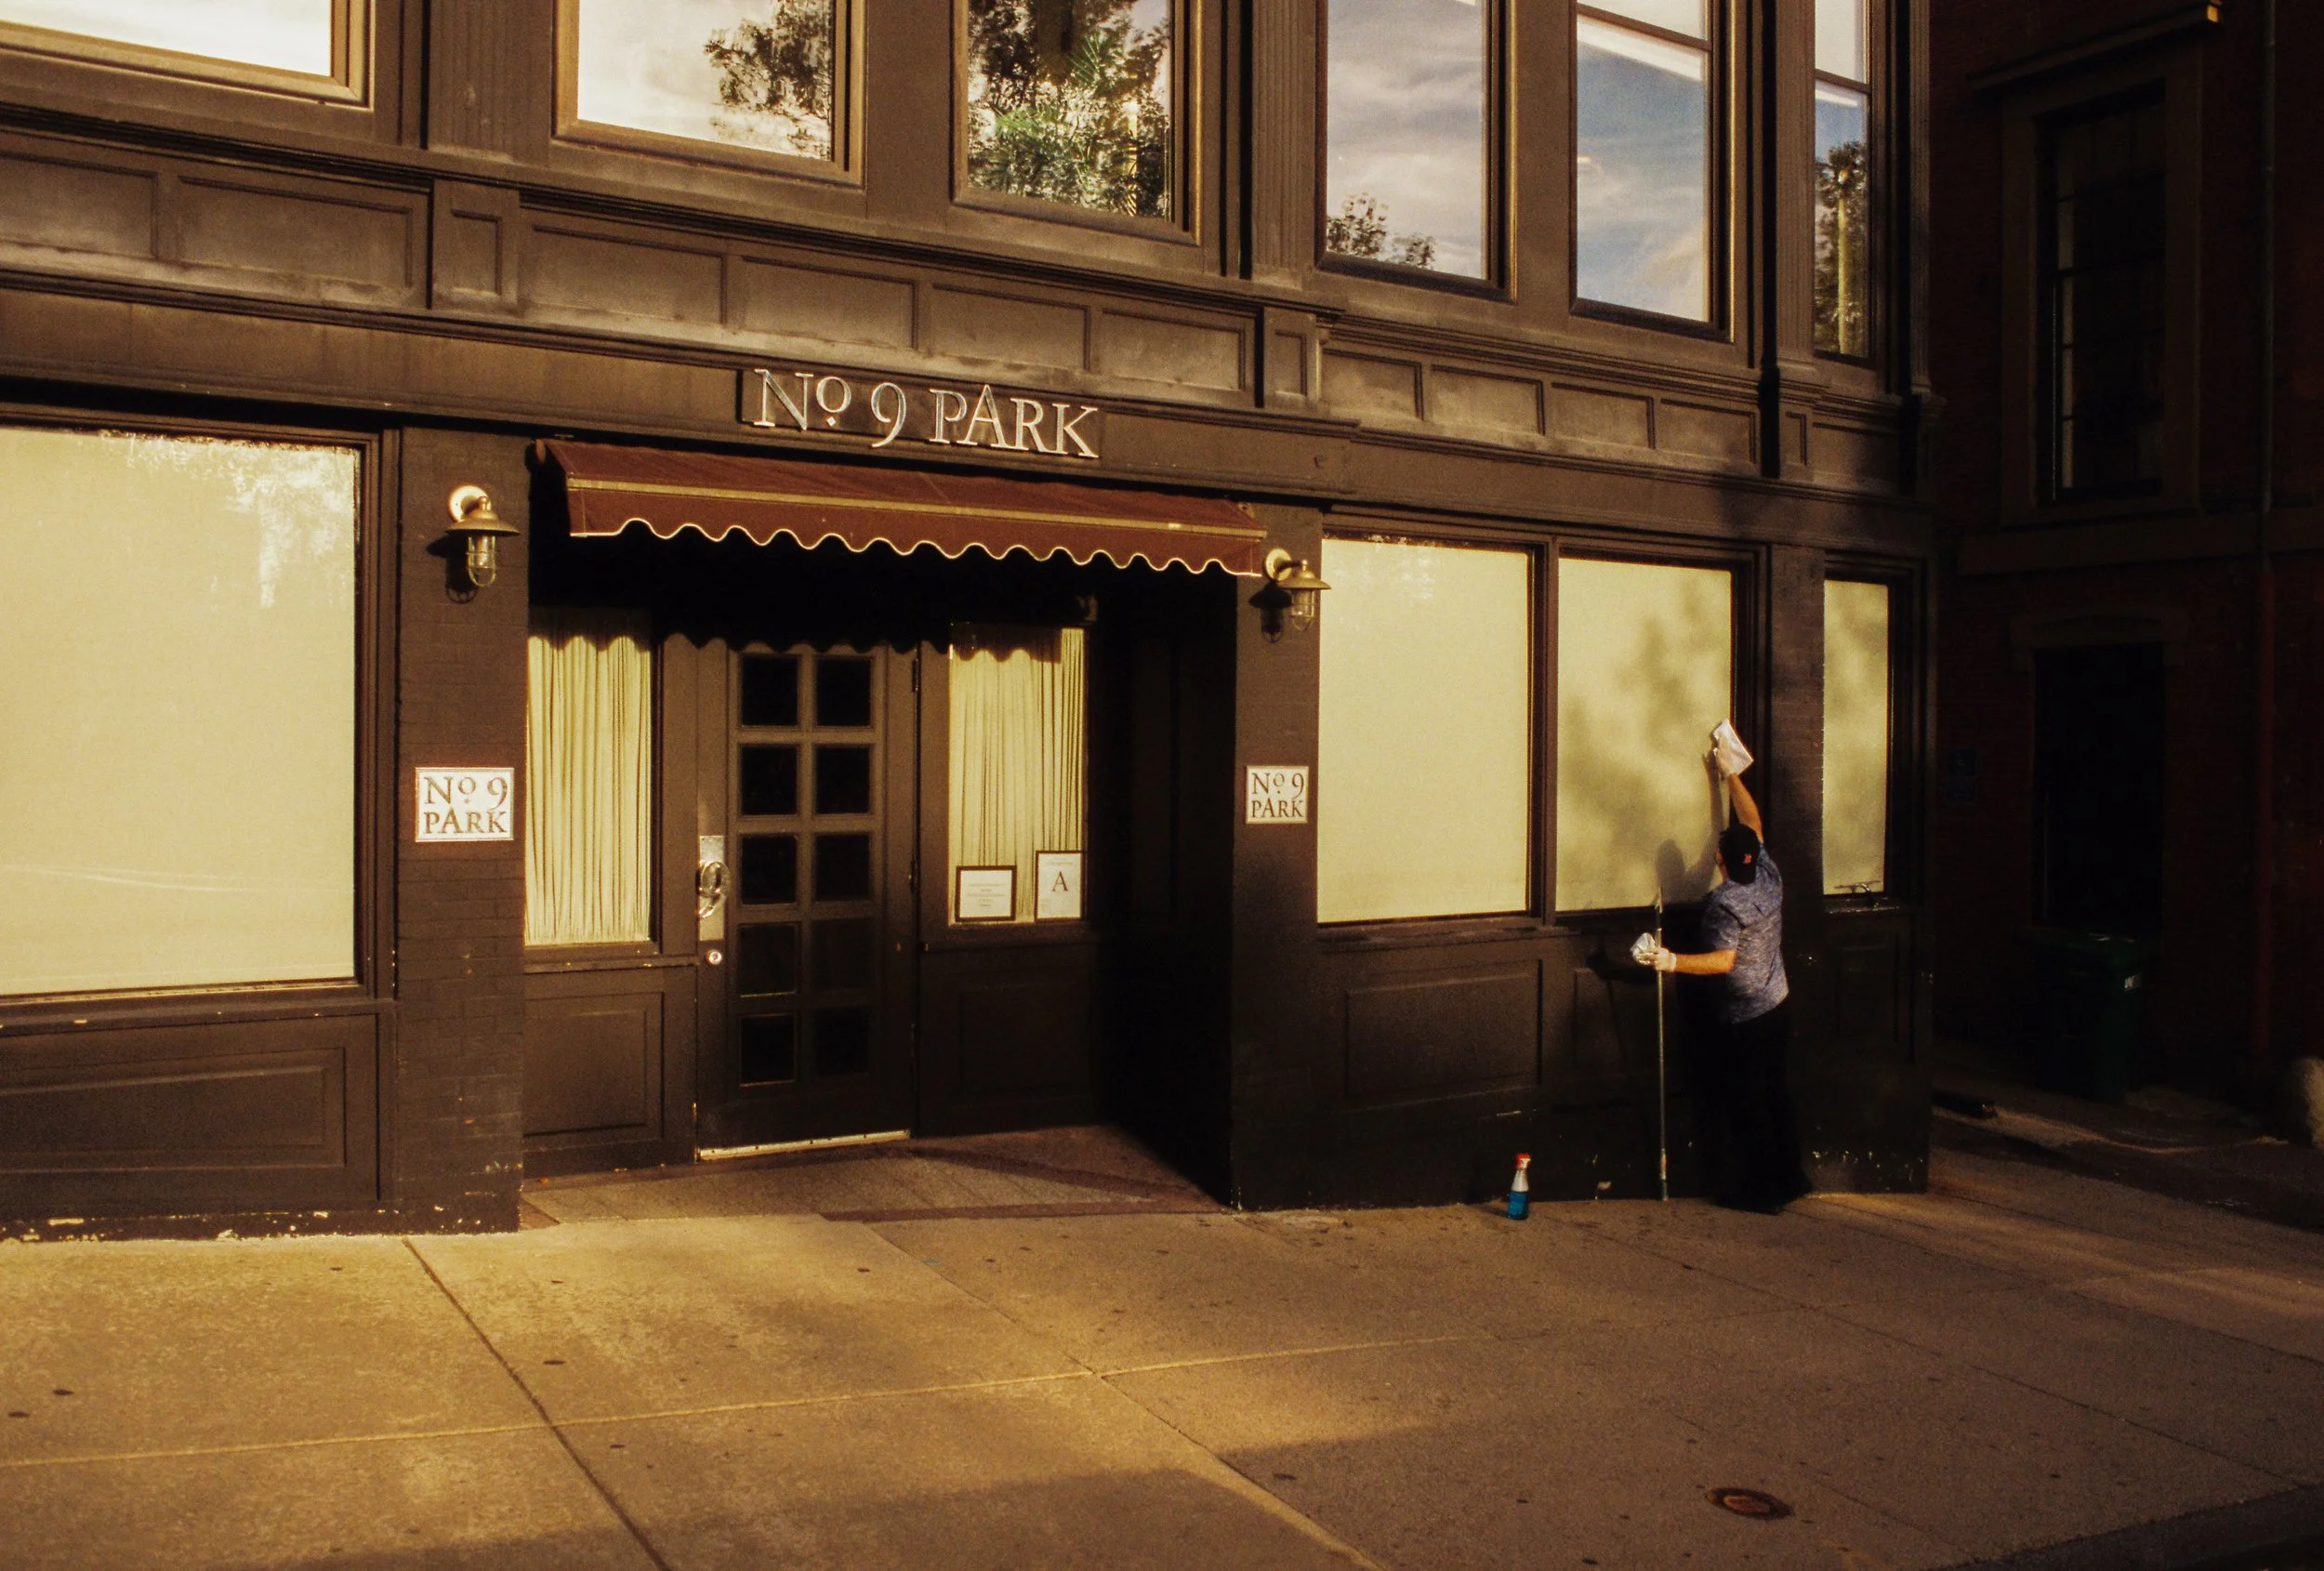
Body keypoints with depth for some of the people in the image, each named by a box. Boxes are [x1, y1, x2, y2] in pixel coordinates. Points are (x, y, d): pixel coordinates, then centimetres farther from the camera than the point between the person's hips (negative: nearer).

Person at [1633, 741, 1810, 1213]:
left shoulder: (1724, 902, -22)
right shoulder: (1769, 878, 0)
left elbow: (1725, 961, -30)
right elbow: (1753, 824, 14)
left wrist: (1673, 961, -36)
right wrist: (1733, 776, 21)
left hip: (1745, 1021, -8)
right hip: (1778, 1006, 8)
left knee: (1746, 1107, 2)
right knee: (1775, 1094, 18)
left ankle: (1765, 1190, 7)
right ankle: (1789, 1178, 25)